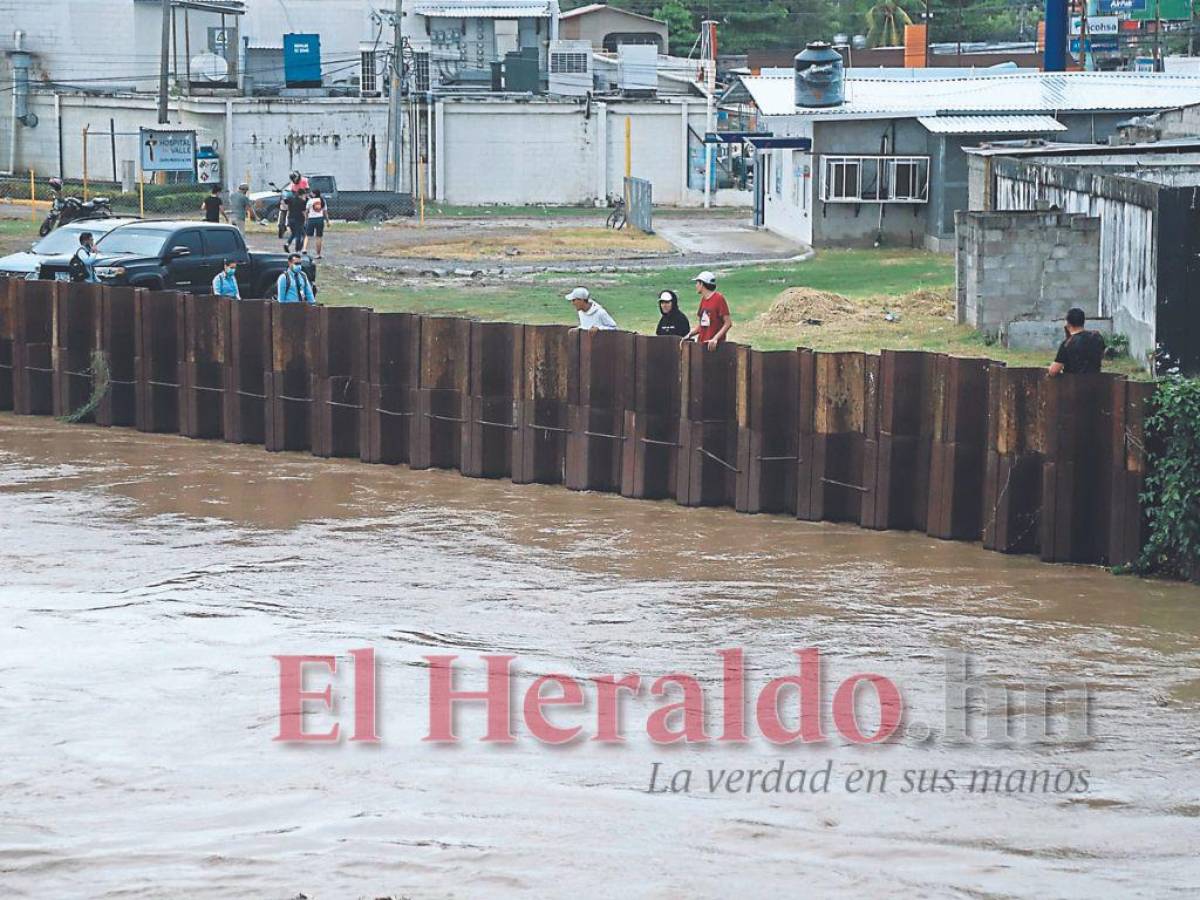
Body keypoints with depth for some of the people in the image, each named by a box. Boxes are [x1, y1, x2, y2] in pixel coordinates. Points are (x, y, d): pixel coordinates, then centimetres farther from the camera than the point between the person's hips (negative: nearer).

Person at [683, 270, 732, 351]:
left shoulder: (718, 298, -8)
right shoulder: (703, 300, 15)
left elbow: (728, 323, -12)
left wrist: (715, 338, -20)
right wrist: (688, 335, 6)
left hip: (713, 346, -7)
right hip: (701, 345, 7)